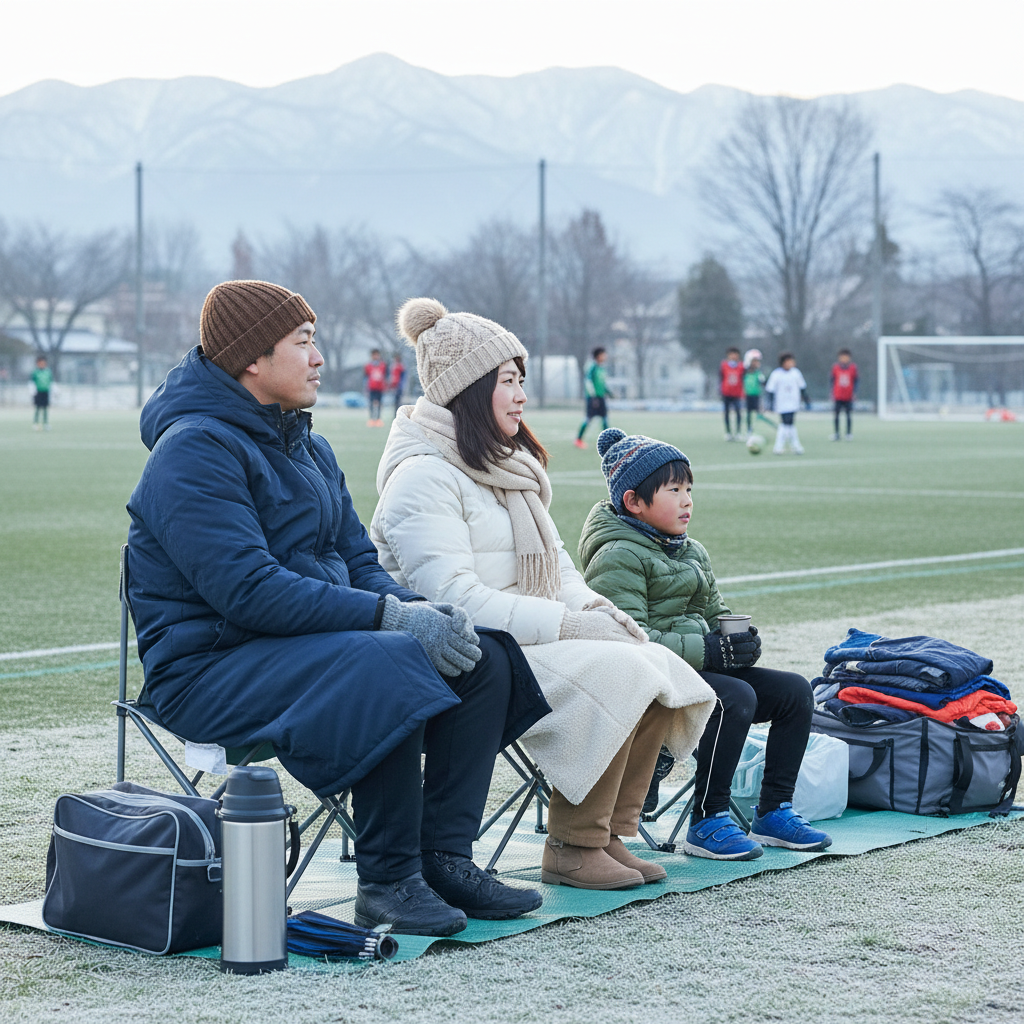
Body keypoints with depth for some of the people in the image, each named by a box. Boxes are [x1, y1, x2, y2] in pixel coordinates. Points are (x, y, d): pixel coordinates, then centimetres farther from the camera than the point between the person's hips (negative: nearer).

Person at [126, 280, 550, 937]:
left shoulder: (310, 449, 15)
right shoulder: (195, 451, -15)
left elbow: (357, 558, 14)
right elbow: (248, 588, -25)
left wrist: (417, 609, -9)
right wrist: (389, 617, -26)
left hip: (312, 637, 9)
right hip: (212, 670, -9)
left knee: (483, 658, -5)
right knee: (392, 664, -33)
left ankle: (445, 857, -5)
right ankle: (387, 882, -22)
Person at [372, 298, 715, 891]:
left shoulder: (509, 466, 19)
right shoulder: (424, 476, -13)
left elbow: (553, 561, 23)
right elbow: (452, 596, -21)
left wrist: (596, 608, 1)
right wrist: (569, 623, -20)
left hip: (536, 638, 9)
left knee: (659, 668, -9)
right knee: (617, 672, -26)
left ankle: (609, 832, -3)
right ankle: (573, 848, -15)